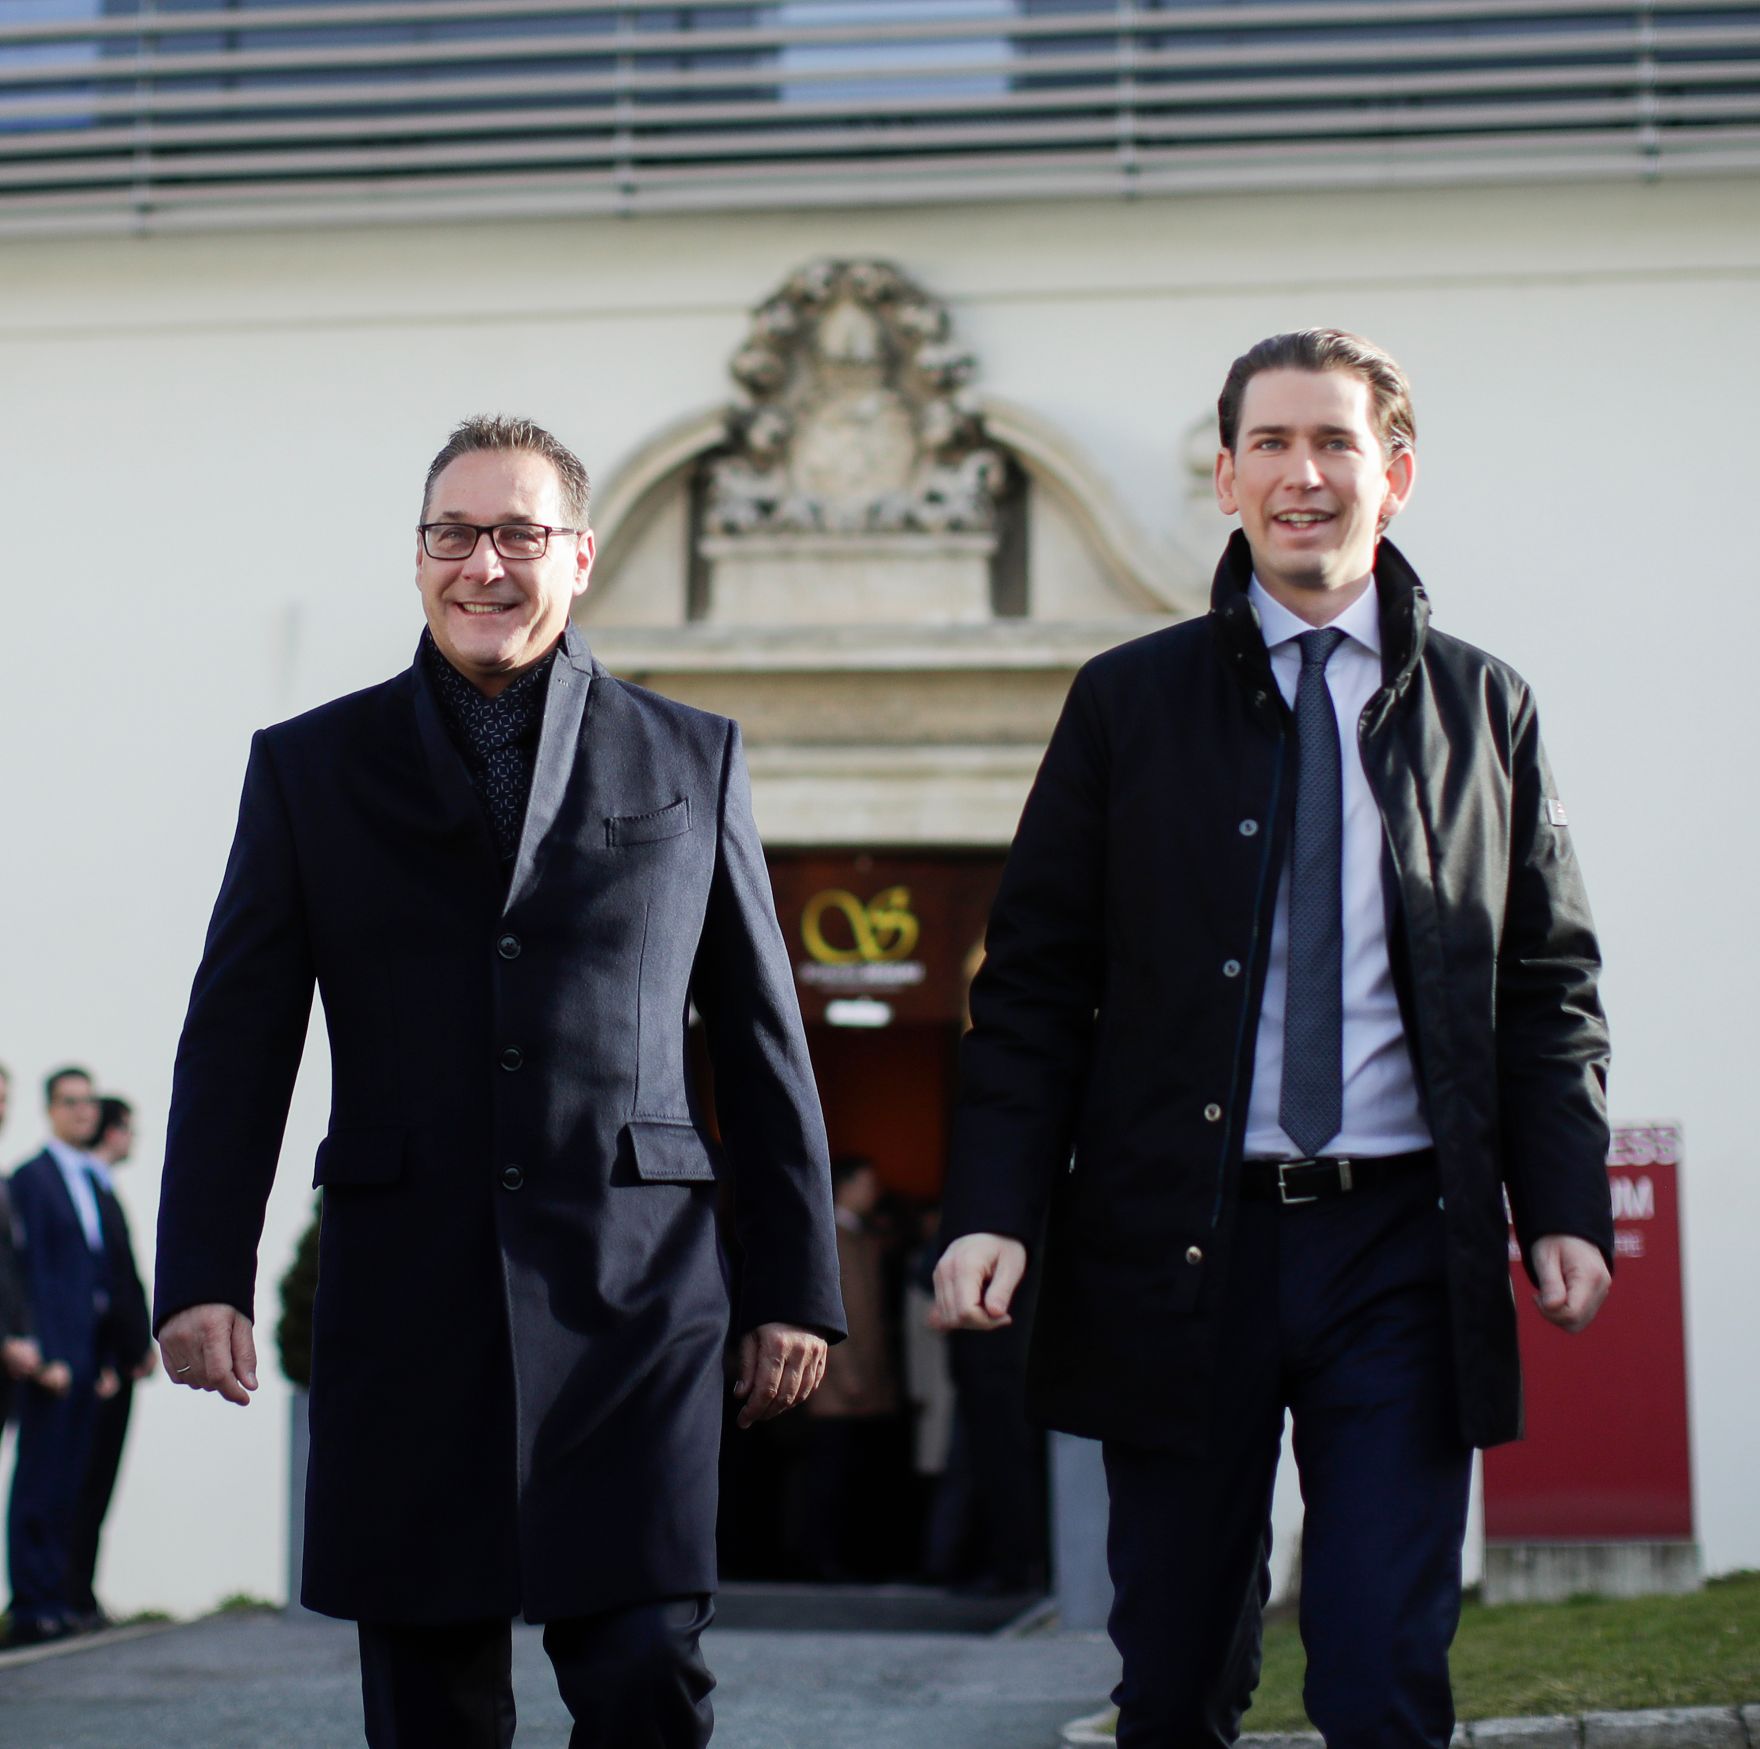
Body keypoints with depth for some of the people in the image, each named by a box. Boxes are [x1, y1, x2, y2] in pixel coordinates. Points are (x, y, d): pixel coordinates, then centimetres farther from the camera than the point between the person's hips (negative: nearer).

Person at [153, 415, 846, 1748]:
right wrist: (204, 1276, -3)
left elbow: (765, 1047, 10)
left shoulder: (691, 762, 10)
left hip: (633, 1299, -1)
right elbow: (238, 1041, 6)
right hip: (406, 1300, 1)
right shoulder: (310, 767, 10)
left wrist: (797, 1286, 7)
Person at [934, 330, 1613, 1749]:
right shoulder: (1128, 703, 7)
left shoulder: (1484, 711, 10)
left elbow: (1549, 989, 11)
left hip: (1402, 1245, 0)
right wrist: (997, 1208, -7)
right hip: (1176, 1247, 0)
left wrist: (1565, 1207, -2)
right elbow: (1036, 982, 4)